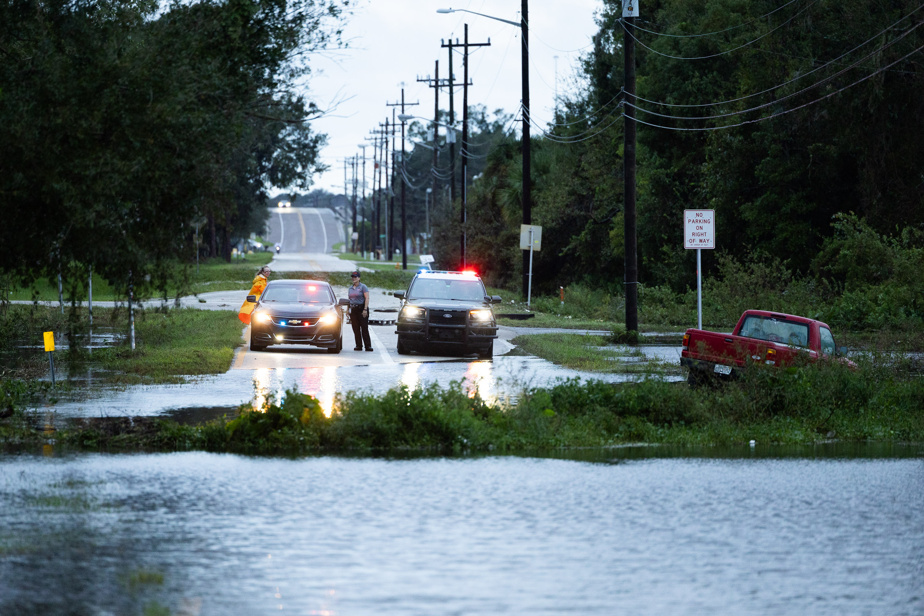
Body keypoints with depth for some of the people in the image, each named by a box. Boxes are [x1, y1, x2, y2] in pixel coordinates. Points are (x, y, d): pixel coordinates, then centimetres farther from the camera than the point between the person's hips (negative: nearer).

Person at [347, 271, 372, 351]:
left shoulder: (363, 287, -4)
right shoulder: (350, 288, 15)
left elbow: (367, 298, -10)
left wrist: (365, 309, -18)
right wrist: (348, 310, 14)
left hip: (361, 308, -6)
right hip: (353, 310, 6)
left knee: (364, 328, -9)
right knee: (356, 329, 3)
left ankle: (368, 345, -9)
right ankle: (358, 345, 8)